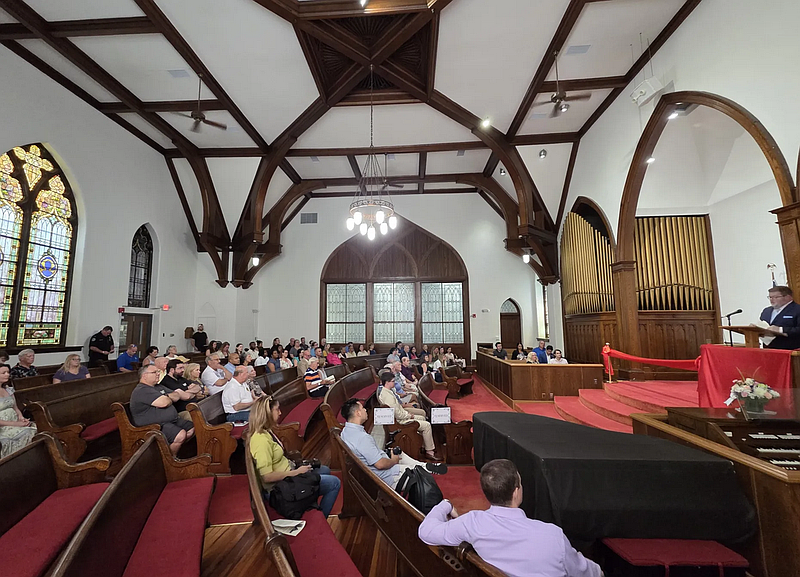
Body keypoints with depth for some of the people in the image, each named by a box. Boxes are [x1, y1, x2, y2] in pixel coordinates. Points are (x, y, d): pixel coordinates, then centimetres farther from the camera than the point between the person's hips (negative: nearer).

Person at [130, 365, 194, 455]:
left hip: (172, 421, 10)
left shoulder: (158, 387, 18)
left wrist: (167, 397, -5)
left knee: (192, 429, -2)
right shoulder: (141, 391, -13)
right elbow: (163, 403, -24)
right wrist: (170, 399, 0)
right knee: (181, 435, -28)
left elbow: (177, 396, 17)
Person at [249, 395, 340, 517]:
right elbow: (267, 476, -29)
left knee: (325, 470, 24)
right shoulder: (261, 439, -27)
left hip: (287, 472, 10)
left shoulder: (266, 432, 4)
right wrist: (296, 472, -20)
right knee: (335, 483, -5)